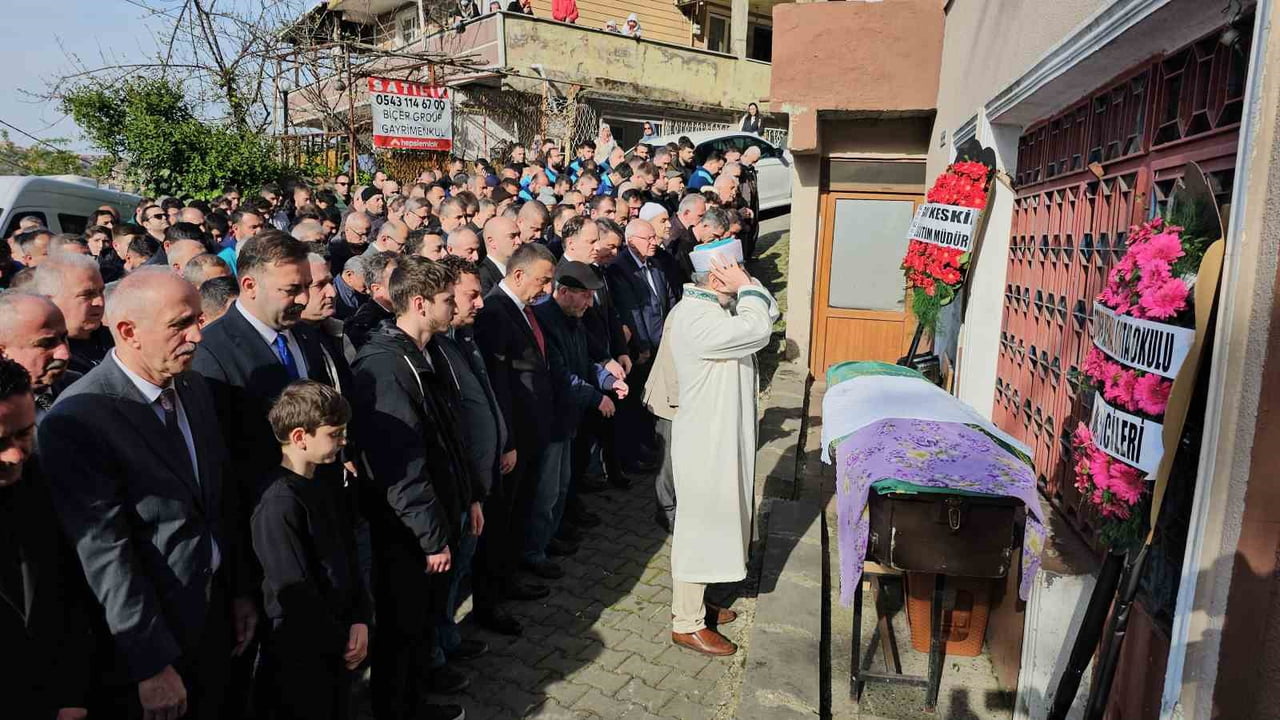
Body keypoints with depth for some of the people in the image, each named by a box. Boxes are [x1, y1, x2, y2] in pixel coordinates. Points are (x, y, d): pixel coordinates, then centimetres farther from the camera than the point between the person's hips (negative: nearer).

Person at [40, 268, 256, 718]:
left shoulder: (195, 388, 1)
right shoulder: (78, 419, -21)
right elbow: (105, 551, -21)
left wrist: (239, 591, 10)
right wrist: (152, 665, -18)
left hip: (214, 619, 7)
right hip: (143, 643, -6)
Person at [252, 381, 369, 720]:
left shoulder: (325, 488, 3)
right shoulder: (279, 505, -23)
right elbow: (295, 594, -21)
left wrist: (360, 620, -5)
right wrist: (342, 642, -10)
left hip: (337, 646, 7)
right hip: (301, 656, -7)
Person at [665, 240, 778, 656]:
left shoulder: (714, 307, 7)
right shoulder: (695, 318, -25)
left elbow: (769, 313, 11)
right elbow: (757, 330, -32)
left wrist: (746, 287, -2)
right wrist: (746, 286, -18)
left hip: (722, 435, 10)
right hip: (704, 442, -10)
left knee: (713, 522, 20)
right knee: (699, 527, 2)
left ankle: (692, 603, 37)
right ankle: (687, 625, 17)